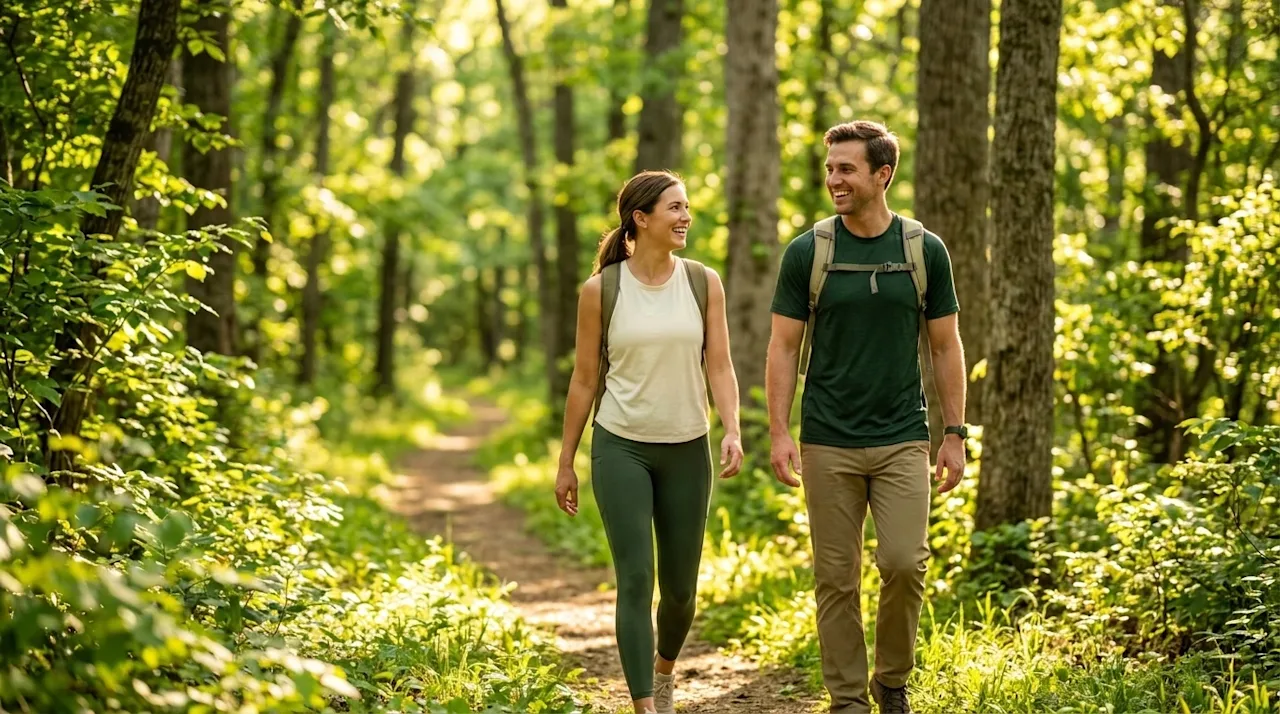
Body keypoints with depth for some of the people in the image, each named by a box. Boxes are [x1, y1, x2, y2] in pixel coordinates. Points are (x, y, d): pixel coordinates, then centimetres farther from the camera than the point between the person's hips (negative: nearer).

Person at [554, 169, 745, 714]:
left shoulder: (704, 283, 1)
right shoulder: (602, 289, -3)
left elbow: (719, 367, 0)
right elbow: (585, 379, 2)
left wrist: (732, 431, -17)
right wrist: (565, 463, 5)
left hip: (687, 450, 2)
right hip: (621, 448, -2)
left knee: (680, 587, 10)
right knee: (635, 579, -11)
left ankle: (664, 669, 40)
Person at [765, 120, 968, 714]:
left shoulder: (924, 251, 2)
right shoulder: (808, 252, 0)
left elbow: (945, 347, 7)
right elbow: (783, 348, 1)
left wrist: (955, 434, 3)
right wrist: (778, 433, -7)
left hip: (902, 440, 0)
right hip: (828, 443, 0)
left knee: (904, 564, -10)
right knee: (837, 579, 2)